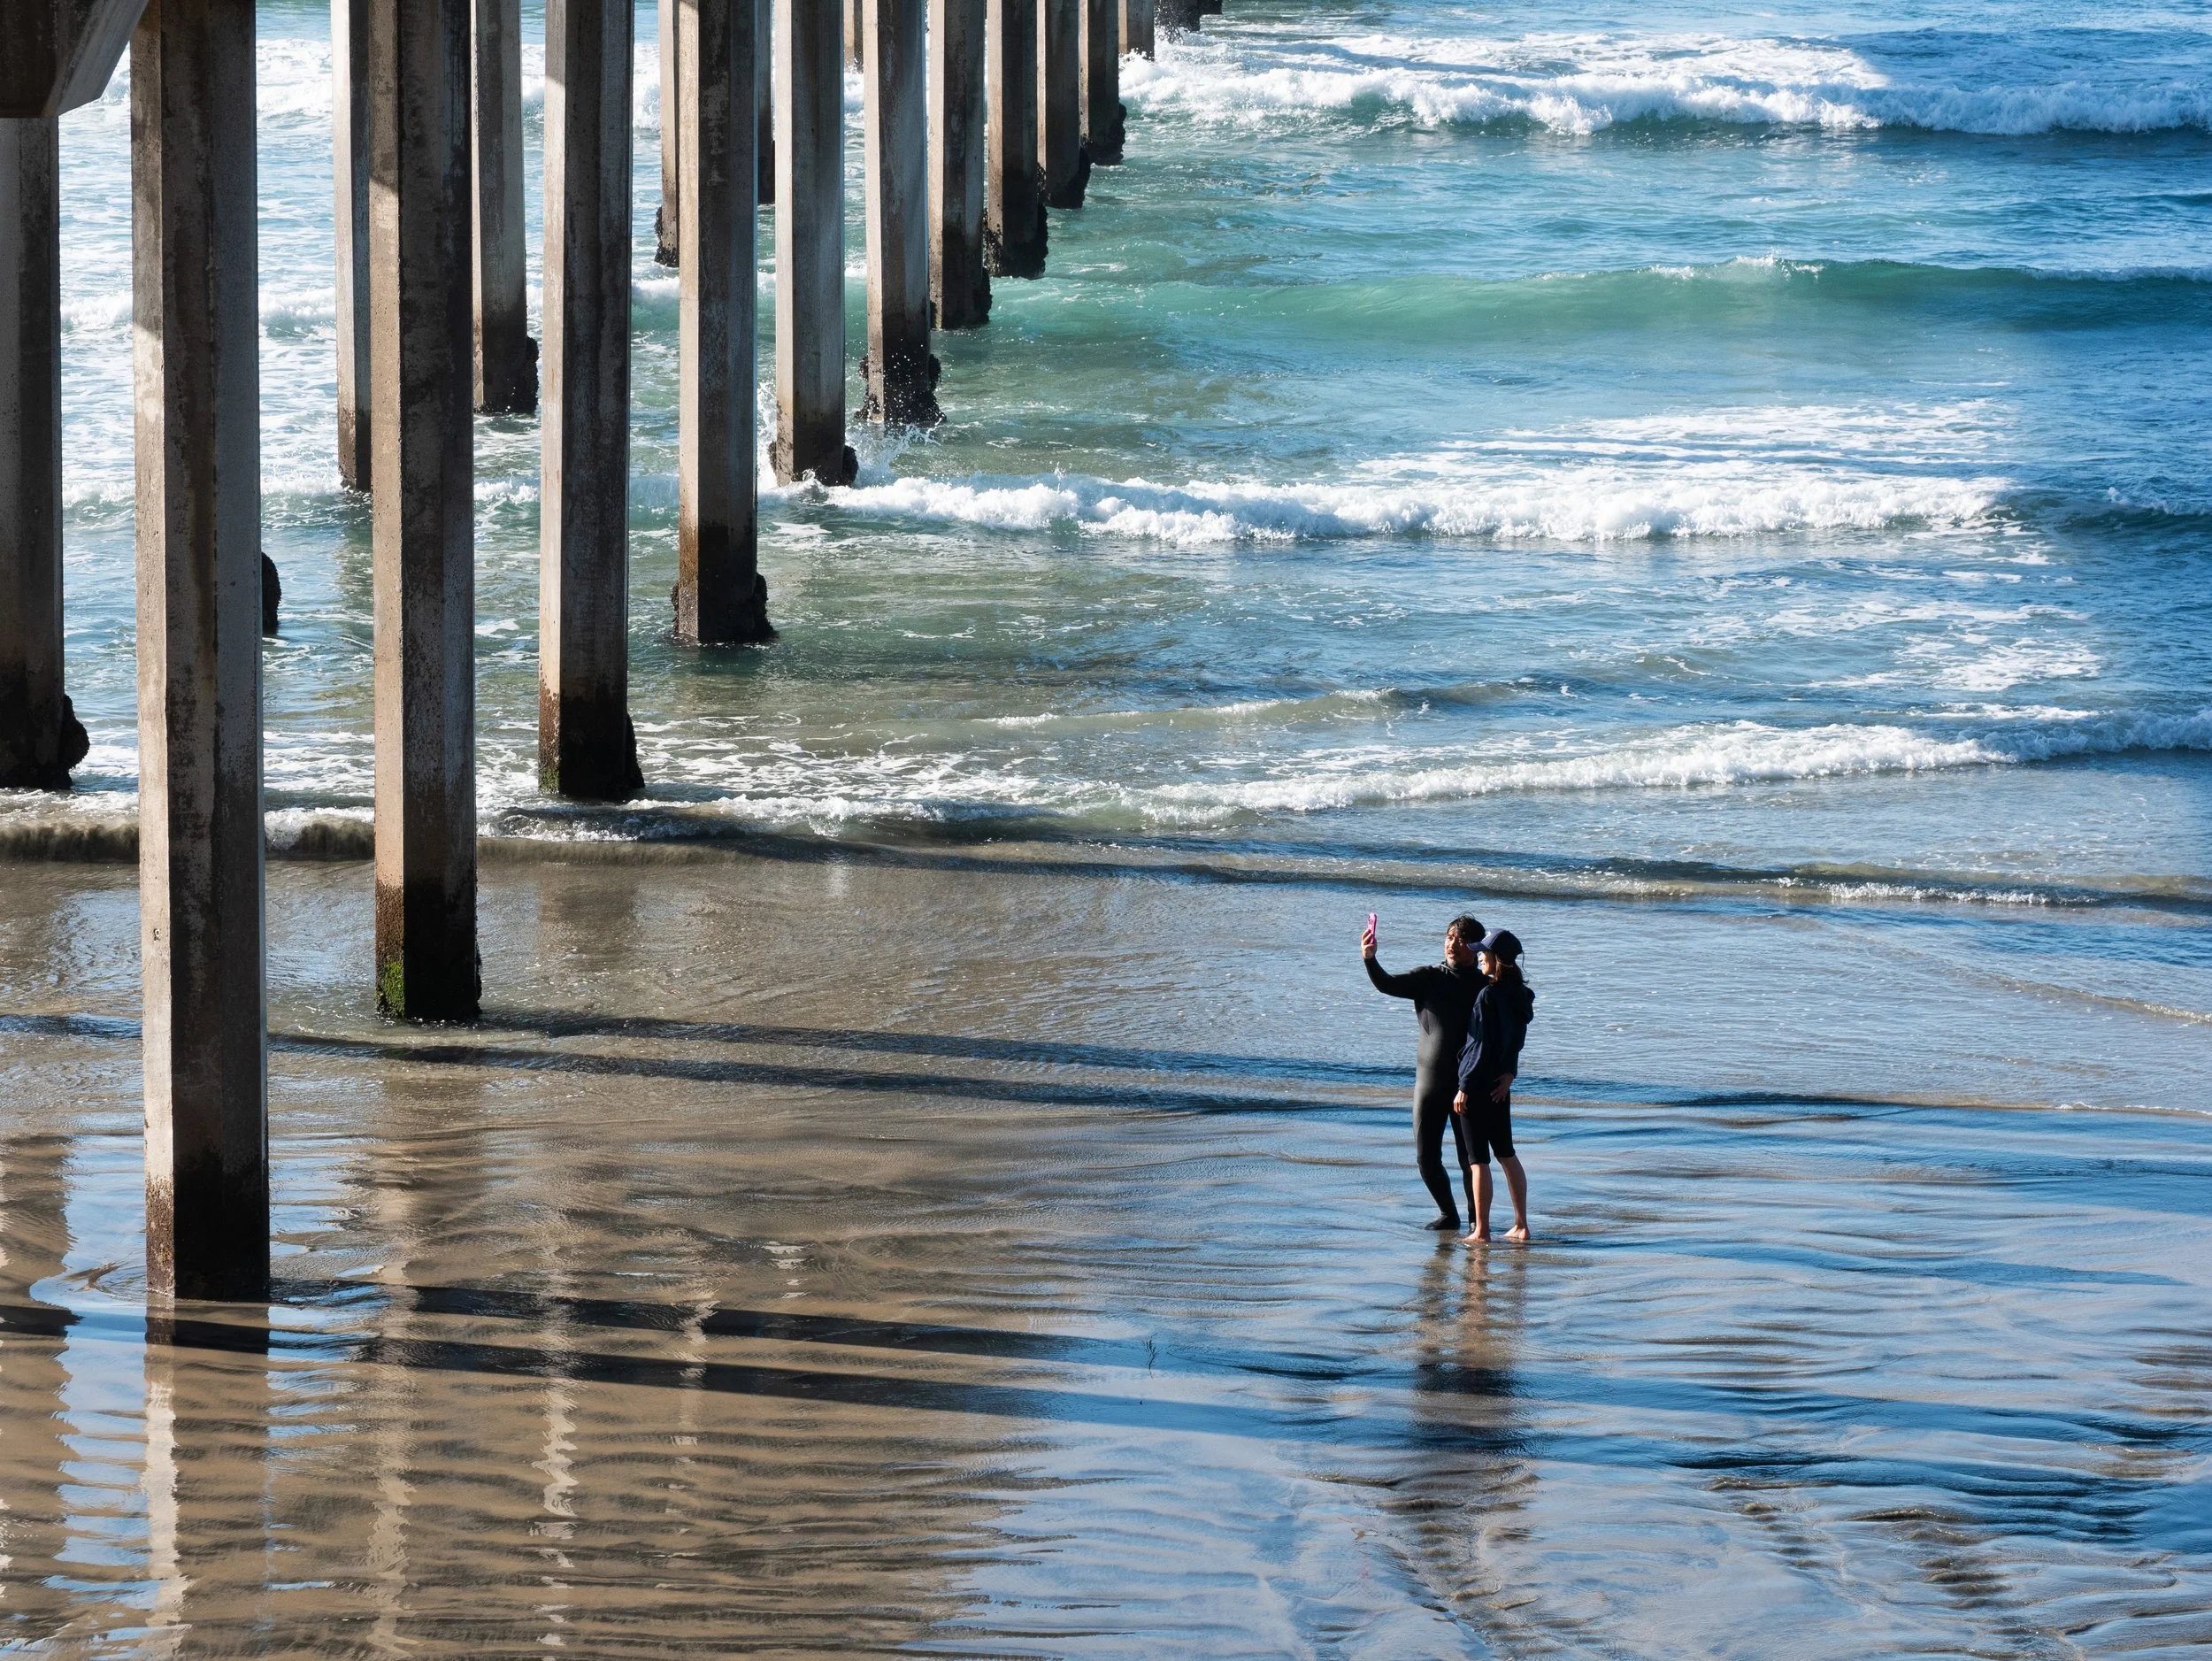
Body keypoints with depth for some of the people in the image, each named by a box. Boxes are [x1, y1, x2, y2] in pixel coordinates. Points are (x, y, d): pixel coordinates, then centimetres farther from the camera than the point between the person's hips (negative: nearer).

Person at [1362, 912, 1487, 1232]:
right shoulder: (1429, 978, 3)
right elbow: (1388, 985, -11)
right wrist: (1369, 959, -29)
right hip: (1429, 1079, 2)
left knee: (1470, 1158, -3)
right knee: (1426, 1157, 4)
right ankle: (1448, 1214, 24)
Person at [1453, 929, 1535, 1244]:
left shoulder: (1488, 996, -18)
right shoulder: (1521, 995, 6)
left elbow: (1481, 1045, -19)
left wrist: (1464, 1087, -14)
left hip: (1477, 1085, -8)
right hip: (1500, 1087, 8)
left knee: (1478, 1160, -2)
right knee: (1507, 1155, 16)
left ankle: (1481, 1231, 0)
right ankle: (1521, 1226, 17)